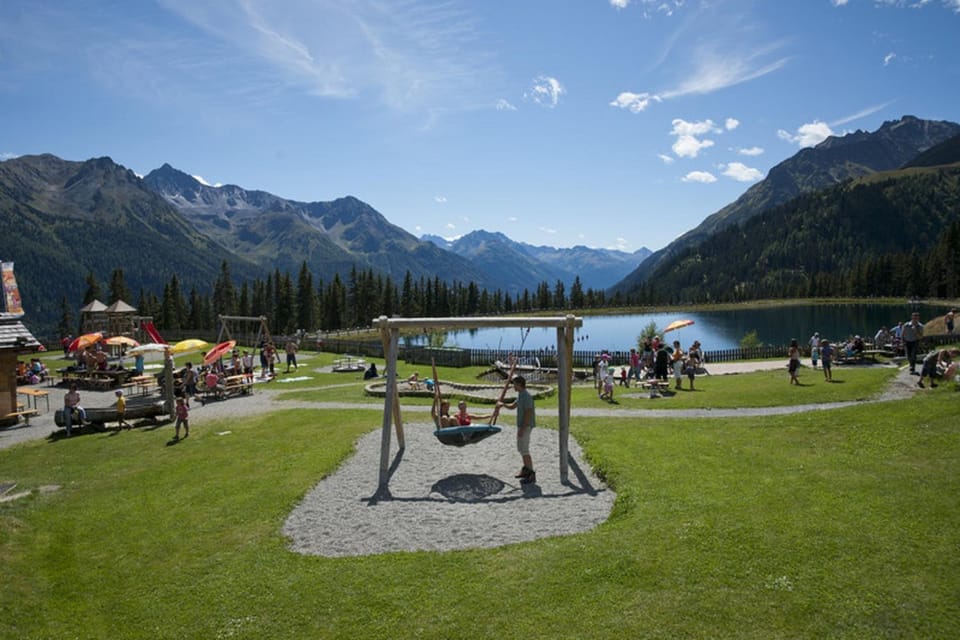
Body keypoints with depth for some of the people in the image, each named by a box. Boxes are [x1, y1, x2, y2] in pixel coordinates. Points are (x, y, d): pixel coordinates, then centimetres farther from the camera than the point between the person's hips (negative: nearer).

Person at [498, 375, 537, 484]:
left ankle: (532, 475, -6)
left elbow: (528, 413, -24)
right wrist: (503, 404, 4)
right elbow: (512, 406, 23)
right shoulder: (520, 395, 12)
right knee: (521, 448, 18)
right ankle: (526, 470, 30)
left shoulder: (526, 396, -20)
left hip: (525, 426, -10)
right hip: (522, 425, 10)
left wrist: (522, 429, -24)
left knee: (524, 450, -9)